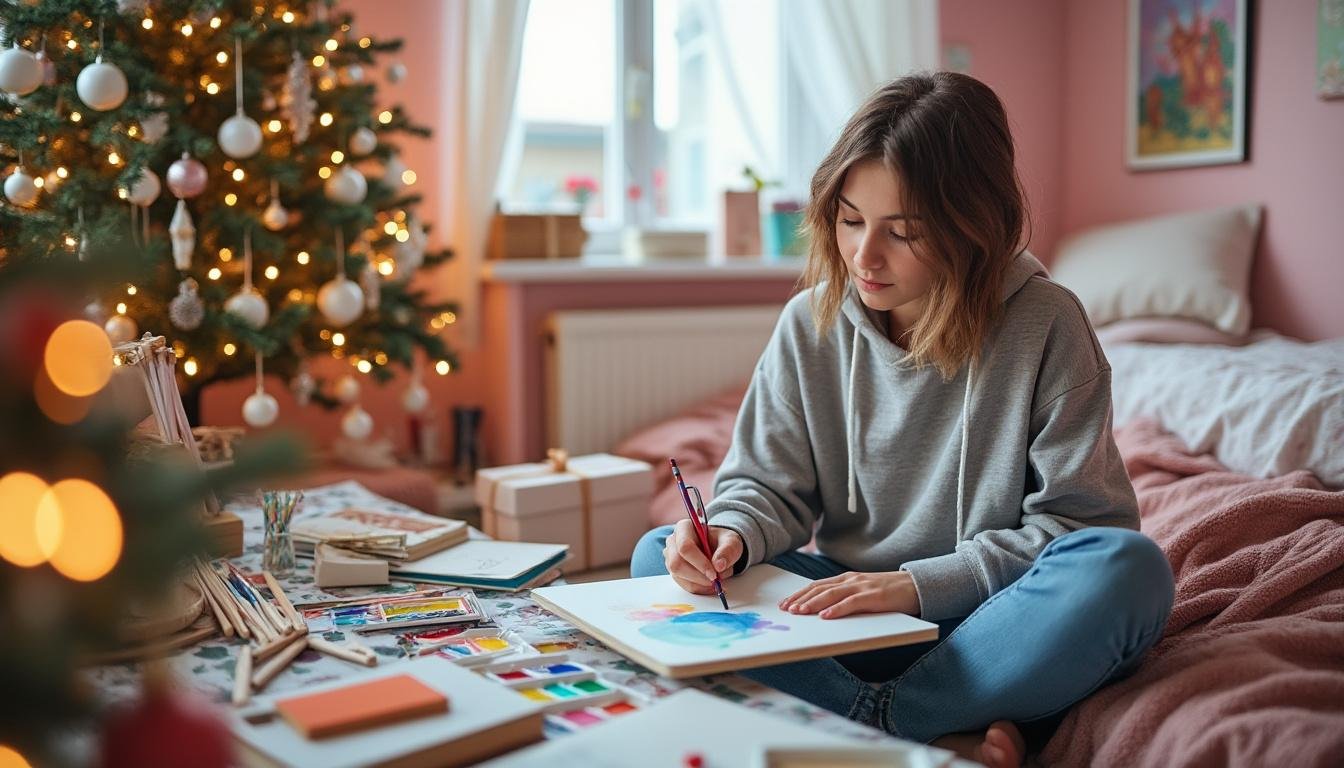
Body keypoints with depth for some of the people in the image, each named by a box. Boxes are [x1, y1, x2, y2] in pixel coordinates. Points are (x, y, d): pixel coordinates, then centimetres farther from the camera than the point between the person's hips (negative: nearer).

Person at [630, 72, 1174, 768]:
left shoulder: (1045, 326, -10)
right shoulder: (812, 323, -1)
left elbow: (1081, 521, -11)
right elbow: (769, 484, 5)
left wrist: (919, 584, -21)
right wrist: (732, 536, -19)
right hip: (852, 608, 4)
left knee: (1128, 567, -33)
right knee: (657, 554, -16)